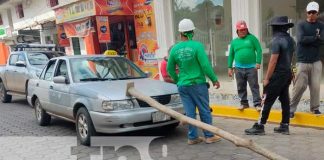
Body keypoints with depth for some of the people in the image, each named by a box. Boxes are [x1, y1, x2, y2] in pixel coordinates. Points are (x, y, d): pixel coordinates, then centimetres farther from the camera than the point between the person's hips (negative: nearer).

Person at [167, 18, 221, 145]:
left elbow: (170, 69, 8)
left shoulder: (175, 49, 0)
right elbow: (205, 65, -15)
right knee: (204, 111, 9)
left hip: (183, 86, 4)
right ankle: (209, 136, 17)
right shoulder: (197, 46, -12)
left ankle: (192, 137, 17)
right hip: (197, 83, -3)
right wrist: (214, 79, -4)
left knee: (189, 112, 10)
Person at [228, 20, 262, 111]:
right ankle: (244, 103, 20)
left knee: (254, 86, -2)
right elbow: (231, 55, 15)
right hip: (239, 68, 3)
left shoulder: (252, 38, 3)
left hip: (251, 67, -3)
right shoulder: (234, 41, 11)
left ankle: (257, 104, 2)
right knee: (241, 87, 8)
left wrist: (258, 62, -12)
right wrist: (230, 67, 10)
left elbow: (259, 50, -2)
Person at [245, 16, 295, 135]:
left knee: (267, 101, -4)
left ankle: (259, 126, 1)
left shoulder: (276, 40, -16)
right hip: (287, 73, 9)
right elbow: (289, 58, 14)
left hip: (278, 75, -8)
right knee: (285, 100, 12)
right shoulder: (290, 40, 10)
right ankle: (284, 126, 17)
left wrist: (267, 78, -16)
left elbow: (273, 60, -19)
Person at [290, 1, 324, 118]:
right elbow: (301, 39, -15)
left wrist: (308, 40, -13)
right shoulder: (301, 25, 1)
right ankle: (291, 108, 5)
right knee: (299, 86, -4)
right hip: (302, 62, -2)